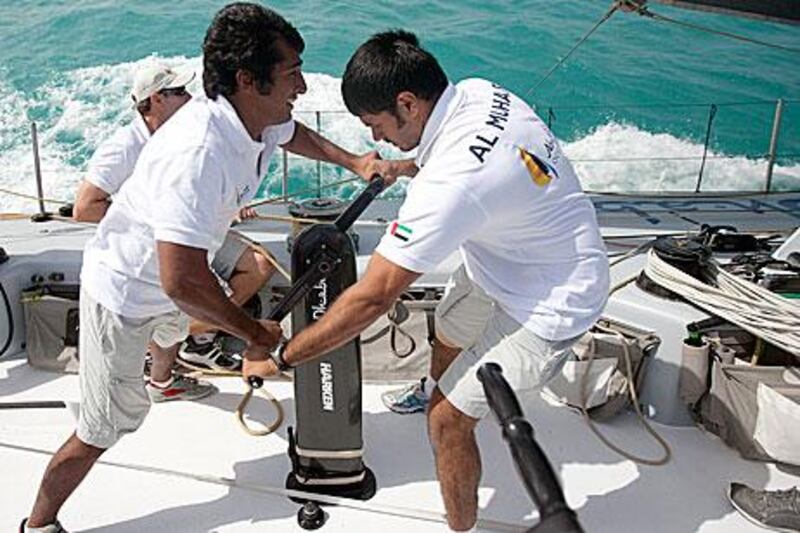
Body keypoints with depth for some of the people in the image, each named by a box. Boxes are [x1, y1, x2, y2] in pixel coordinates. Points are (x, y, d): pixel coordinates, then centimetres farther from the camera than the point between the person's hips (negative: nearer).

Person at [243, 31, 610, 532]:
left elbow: (372, 299, -32)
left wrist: (279, 358, -22)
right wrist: (404, 167, 24)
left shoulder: (450, 182, -37)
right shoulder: (478, 91, -10)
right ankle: (437, 392, 65)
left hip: (548, 305, -10)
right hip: (510, 260, 10)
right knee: (447, 338, 30)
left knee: (448, 419, -4)